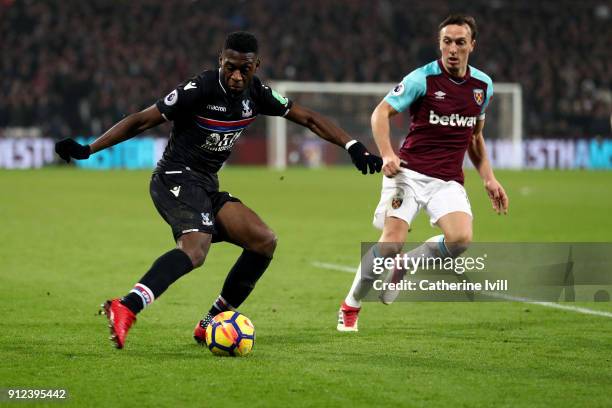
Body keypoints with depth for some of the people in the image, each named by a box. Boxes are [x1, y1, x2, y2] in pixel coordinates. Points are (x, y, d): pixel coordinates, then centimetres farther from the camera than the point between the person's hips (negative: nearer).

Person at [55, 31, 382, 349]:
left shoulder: (256, 93, 3)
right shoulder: (199, 89, -16)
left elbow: (308, 118, 12)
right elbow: (141, 121, -14)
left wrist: (354, 148, 3)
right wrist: (86, 150, -19)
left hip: (206, 187, 8)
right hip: (176, 178, -8)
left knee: (264, 241, -1)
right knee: (196, 247, -34)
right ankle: (126, 309, -51)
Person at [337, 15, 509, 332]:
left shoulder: (483, 85, 9)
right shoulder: (422, 79, -7)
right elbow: (381, 112, -6)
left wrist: (489, 178, 15)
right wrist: (387, 154, -21)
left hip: (448, 181, 4)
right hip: (410, 172, -4)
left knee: (461, 239, -22)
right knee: (392, 242, -16)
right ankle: (350, 306, 8)